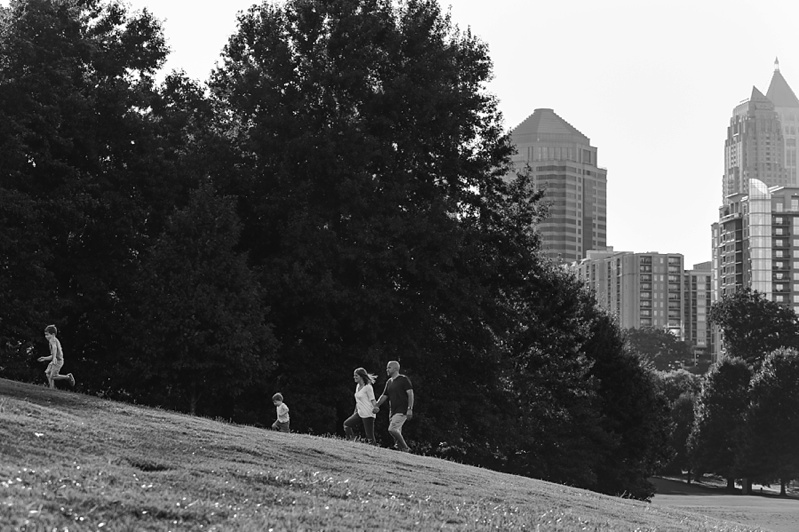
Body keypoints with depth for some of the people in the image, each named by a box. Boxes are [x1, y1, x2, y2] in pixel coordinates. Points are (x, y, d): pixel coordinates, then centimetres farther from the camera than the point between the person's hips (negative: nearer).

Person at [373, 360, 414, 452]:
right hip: (392, 411, 8)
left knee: (392, 429, -21)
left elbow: (410, 394, -10)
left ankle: (405, 448, -10)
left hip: (402, 411, -8)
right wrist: (376, 406, 7)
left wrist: (410, 409, -18)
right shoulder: (389, 382, 18)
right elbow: (384, 396, 22)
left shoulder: (403, 379, -4)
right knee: (397, 433, 6)